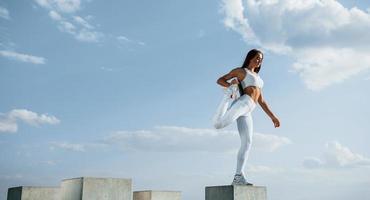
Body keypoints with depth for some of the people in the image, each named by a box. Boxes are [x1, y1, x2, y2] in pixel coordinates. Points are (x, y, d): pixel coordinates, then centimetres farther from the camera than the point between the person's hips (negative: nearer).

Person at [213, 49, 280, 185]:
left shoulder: (257, 78, 36)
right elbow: (220, 80, 9)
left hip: (247, 112, 7)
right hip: (242, 102, -7)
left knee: (247, 143, -5)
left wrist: (272, 116, 24)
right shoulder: (240, 71, 15)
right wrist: (230, 85, -12)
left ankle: (238, 177, -6)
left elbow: (261, 101, 32)